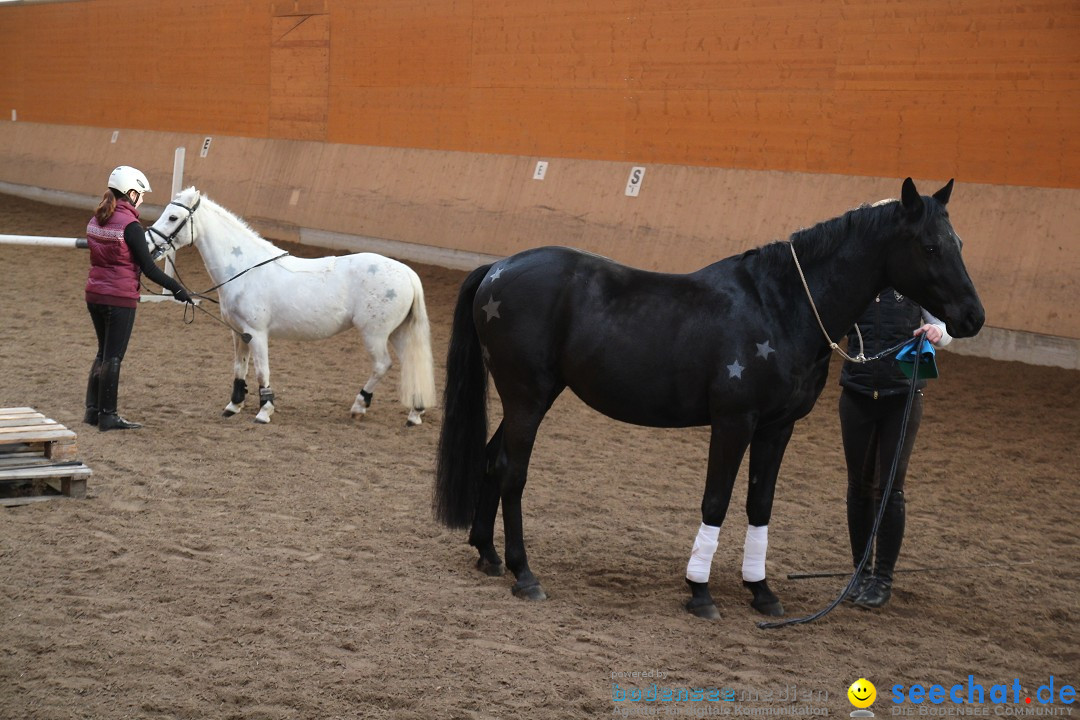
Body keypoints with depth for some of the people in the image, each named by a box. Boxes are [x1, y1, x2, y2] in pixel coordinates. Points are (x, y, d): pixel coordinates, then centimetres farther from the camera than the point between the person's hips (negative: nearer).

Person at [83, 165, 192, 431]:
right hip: (120, 299, -7)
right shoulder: (130, 225, -17)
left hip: (94, 295, 7)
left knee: (104, 352, 20)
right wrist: (177, 288, -7)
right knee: (113, 356, 2)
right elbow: (148, 268, -16)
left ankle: (92, 410, 22)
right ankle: (107, 416, 8)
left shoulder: (95, 220, 6)